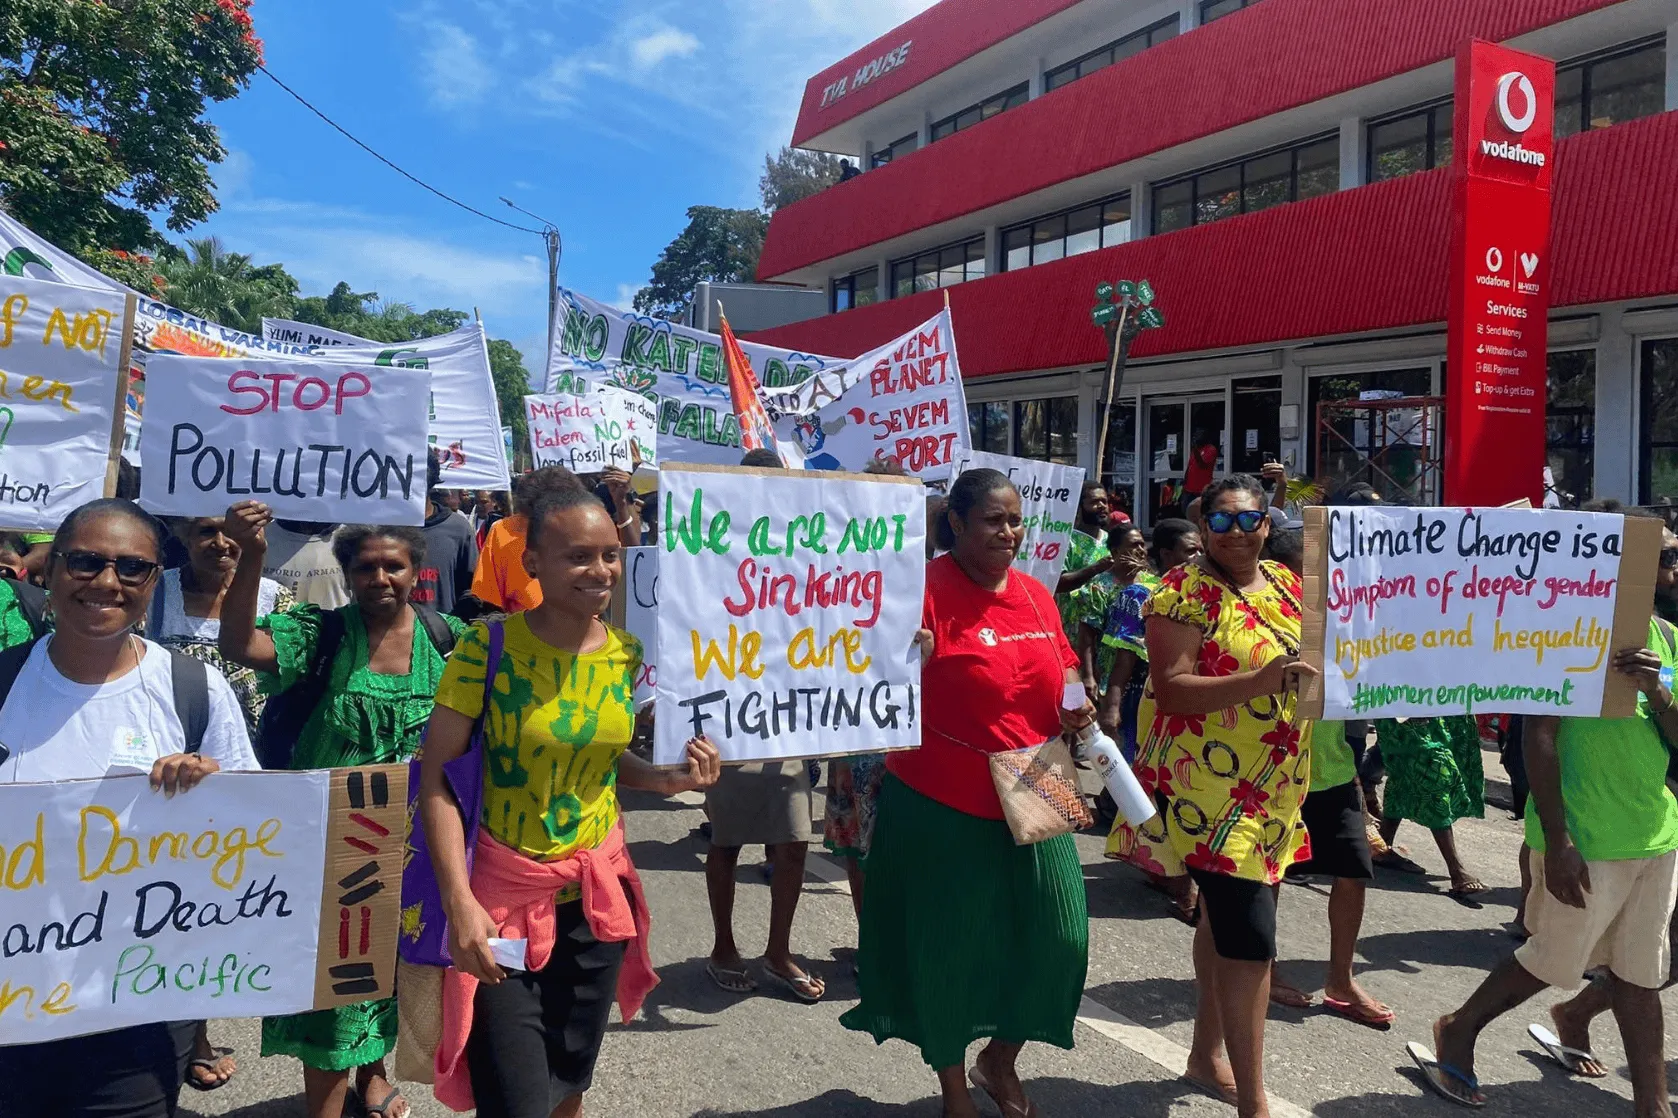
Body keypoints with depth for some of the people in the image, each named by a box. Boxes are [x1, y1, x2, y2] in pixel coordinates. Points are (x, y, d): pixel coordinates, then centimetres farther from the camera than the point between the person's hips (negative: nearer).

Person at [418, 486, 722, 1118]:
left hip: (597, 889, 4)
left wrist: (666, 780, -7)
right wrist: (459, 901, -20)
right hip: (504, 892, -4)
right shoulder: (489, 645, -15)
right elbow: (434, 773, -13)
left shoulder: (628, 653, -2)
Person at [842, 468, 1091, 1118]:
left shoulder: (1035, 594, 6)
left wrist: (1076, 712, -1)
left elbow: (1060, 680, 19)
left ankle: (1000, 1060, 36)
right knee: (945, 949, 9)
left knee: (1057, 940, 7)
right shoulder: (927, 590, -14)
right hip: (941, 808, -5)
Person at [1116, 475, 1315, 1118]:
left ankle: (1207, 1055, 35)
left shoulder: (1288, 587, 10)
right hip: (1209, 788, -7)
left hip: (1272, 792, 7)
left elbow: (1311, 665, 22)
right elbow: (1172, 690, -19)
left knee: (1225, 919, 19)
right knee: (1251, 936, -9)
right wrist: (1259, 681, -29)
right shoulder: (1184, 593, -11)